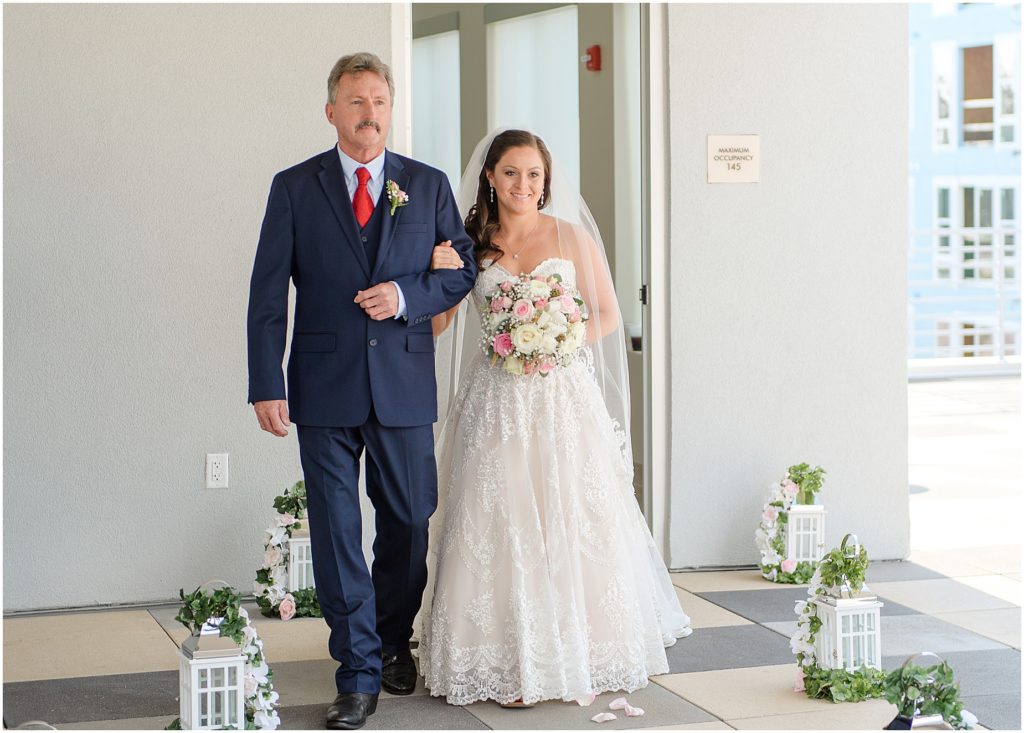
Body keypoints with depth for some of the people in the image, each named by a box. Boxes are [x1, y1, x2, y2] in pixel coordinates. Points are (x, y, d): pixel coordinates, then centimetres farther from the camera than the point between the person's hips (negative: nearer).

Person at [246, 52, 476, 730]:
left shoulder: (428, 185, 7)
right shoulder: (294, 188, 3)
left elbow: (463, 268, 10)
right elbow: (268, 294, 0)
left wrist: (407, 295, -10)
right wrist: (267, 386, -8)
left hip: (405, 384, 1)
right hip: (326, 387, -1)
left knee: (409, 522, 10)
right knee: (336, 530, -1)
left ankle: (395, 642, 32)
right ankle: (359, 673, 5)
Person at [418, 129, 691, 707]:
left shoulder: (572, 236, 2)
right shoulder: (471, 244, 6)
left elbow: (607, 313, 6)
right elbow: (437, 327, 4)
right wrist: (435, 273, -13)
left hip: (565, 397, -1)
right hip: (496, 404, 1)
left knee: (573, 523, -1)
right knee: (499, 527, -3)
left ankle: (578, 655, 10)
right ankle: (511, 662, 4)